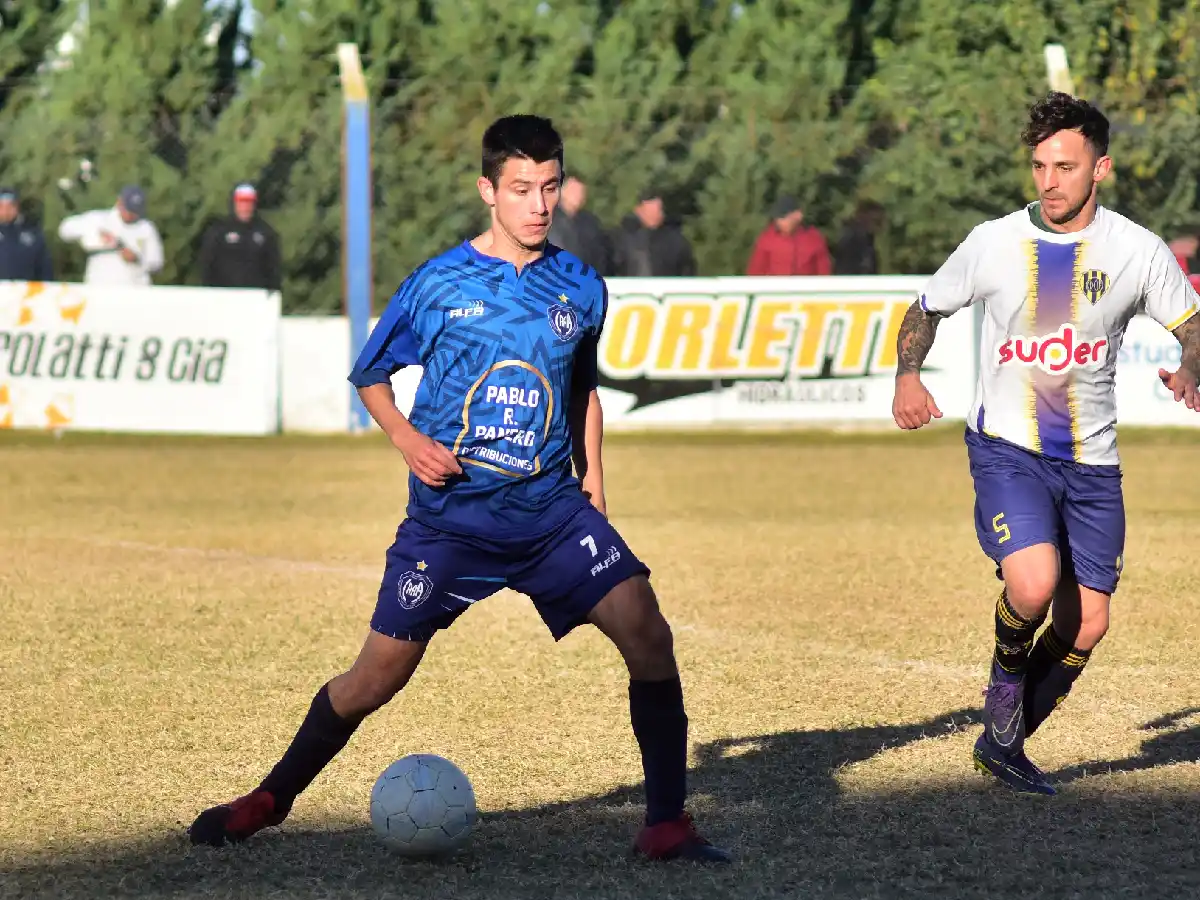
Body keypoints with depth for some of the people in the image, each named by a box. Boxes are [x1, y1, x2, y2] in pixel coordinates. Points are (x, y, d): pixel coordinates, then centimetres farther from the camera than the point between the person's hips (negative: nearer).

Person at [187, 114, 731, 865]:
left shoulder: (581, 288, 3)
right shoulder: (440, 284, -6)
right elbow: (370, 375, 7)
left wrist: (592, 479, 13)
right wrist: (407, 437, -11)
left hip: (552, 511, 2)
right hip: (450, 516, -2)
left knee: (647, 633, -17)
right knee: (377, 678, -1)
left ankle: (668, 823, -7)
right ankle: (271, 800, 22)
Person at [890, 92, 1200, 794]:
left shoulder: (1138, 251, -3)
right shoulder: (995, 243, -5)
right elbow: (927, 309, 9)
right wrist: (909, 376, -9)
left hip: (1091, 462, 3)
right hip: (1006, 447, -3)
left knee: (1085, 626, 1)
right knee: (1034, 585, -27)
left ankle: (1003, 744, 24)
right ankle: (1008, 667, 7)